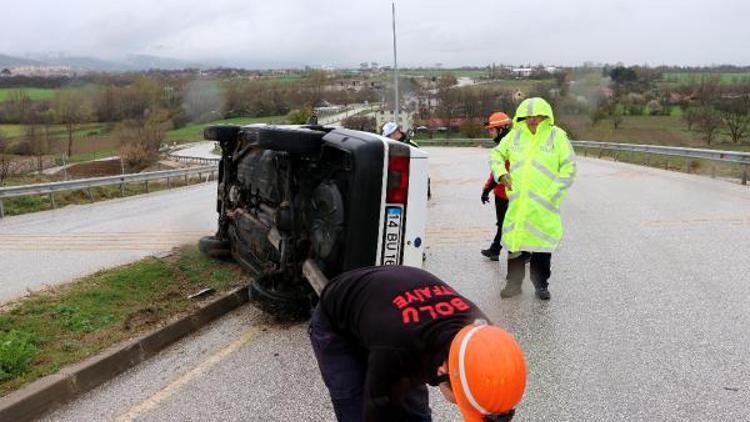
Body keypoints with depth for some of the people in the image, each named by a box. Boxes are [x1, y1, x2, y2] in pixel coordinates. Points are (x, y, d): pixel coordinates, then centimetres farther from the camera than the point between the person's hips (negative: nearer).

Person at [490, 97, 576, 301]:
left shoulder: (557, 136, -1)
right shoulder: (515, 135, 8)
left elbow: (569, 167, -1)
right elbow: (496, 153, 19)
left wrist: (554, 192, -8)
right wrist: (500, 172, 1)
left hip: (545, 203, -2)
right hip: (517, 202, 3)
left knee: (542, 245, 5)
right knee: (515, 241, 6)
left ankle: (541, 285, 19)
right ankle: (514, 283, 19)